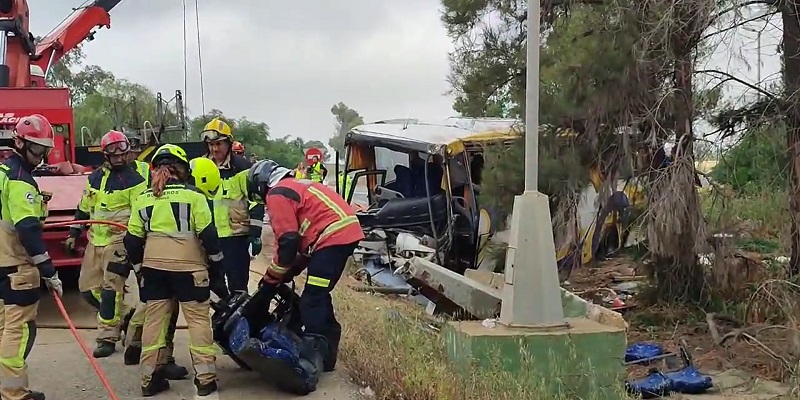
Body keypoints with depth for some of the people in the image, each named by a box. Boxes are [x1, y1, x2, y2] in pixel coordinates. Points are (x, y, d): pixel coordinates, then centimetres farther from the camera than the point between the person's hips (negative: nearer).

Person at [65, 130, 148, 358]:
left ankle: (108, 338, -1)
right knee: (88, 288, 8)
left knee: (111, 289, -9)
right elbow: (84, 209, 21)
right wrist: (73, 234, 18)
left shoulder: (134, 181, -6)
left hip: (118, 241, -7)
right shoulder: (95, 178, 13)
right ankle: (121, 316, 24)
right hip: (95, 240, 7)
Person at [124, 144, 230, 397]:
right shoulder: (192, 195, -2)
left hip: (153, 265, 4)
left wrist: (139, 268, 22)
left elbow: (132, 241, 11)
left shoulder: (143, 198, 10)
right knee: (198, 319, 2)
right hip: (187, 264, -4)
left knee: (154, 318, 10)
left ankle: (150, 379, 14)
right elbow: (208, 234, -5)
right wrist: (217, 267, 3)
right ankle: (205, 378, 1)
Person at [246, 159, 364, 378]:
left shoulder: (276, 194, -1)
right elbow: (303, 234, 28)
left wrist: (273, 277, 4)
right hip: (347, 230, 10)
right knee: (319, 295, 18)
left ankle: (312, 355, -14)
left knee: (312, 300, -9)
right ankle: (327, 353, 23)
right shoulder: (297, 186, 29)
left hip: (332, 236, -10)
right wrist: (291, 271, 24)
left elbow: (288, 240, -8)